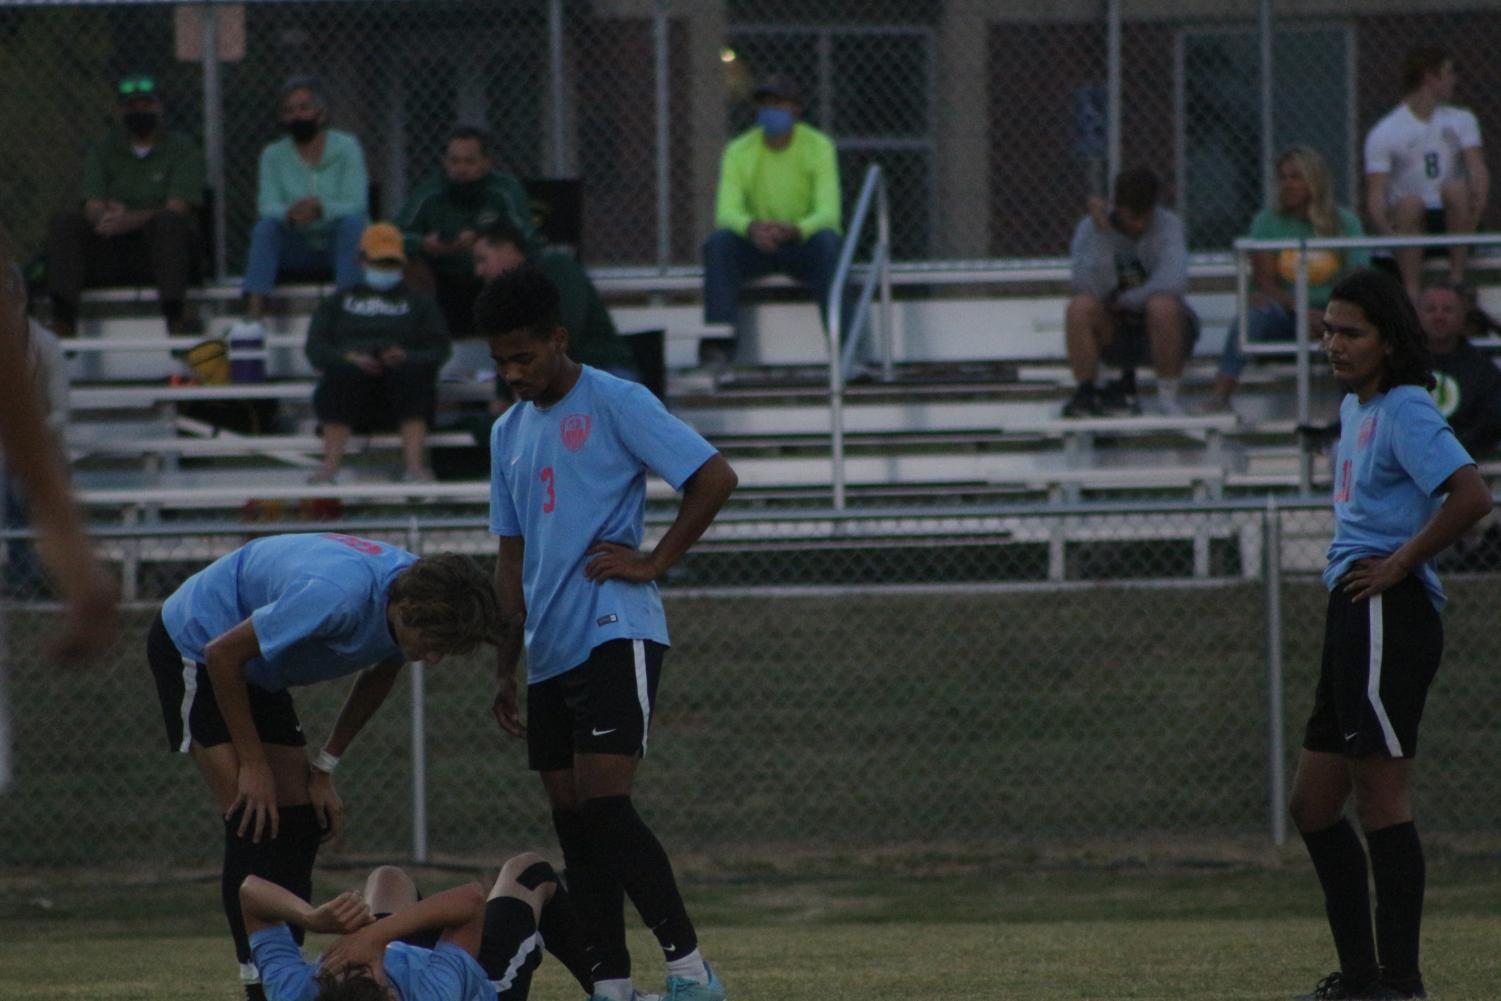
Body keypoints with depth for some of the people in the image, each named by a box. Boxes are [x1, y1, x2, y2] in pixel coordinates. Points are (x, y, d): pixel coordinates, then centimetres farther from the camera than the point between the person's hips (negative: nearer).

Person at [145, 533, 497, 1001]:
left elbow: (377, 675, 9)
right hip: (194, 649, -8)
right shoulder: (337, 596, -38)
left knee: (300, 821, 1)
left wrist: (324, 767, 5)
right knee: (253, 823, -18)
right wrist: (253, 763, -21)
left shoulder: (419, 600, -13)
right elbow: (223, 654, -28)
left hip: (258, 675, 8)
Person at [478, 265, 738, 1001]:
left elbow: (715, 479, -10)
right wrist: (504, 668, 16)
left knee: (604, 805, -18)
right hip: (548, 653, 8)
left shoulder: (617, 404, -5)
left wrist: (653, 563, -11)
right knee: (572, 823, 4)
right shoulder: (509, 433, 17)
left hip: (613, 633, -8)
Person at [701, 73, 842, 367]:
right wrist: (751, 228, -40)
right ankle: (719, 343, -37)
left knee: (827, 241, -35)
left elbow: (828, 212, -20)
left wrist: (793, 230, -42)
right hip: (757, 248, 2)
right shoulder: (739, 152, -4)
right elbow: (726, 212, -15)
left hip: (803, 244, -2)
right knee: (718, 242, -29)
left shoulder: (818, 147, -9)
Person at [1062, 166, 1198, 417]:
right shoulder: (1089, 229, -9)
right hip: (1113, 333, 1)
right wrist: (1102, 234, -29)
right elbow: (1094, 289, -23)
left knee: (1162, 306, -35)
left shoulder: (1168, 225, -13)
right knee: (1080, 307, -29)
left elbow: (1174, 281, -27)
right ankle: (1086, 392, -17)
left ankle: (1168, 396, -18)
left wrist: (1124, 301, -18)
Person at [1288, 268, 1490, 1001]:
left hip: (1388, 613, -11)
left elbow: (1471, 495, -25)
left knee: (1380, 801, -10)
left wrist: (1400, 563, -18)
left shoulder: (1406, 411, -12)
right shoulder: (1354, 408, 18)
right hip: (1352, 616, 11)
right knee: (1314, 805, 12)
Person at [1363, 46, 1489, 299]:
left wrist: (1479, 199, -27)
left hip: (1452, 221, 2)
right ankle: (1411, 290, -38)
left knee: (1455, 189, -28)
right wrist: (1386, 230, -30)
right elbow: (1375, 195, -10)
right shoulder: (1383, 133, 0)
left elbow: (1478, 170, -4)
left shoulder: (1461, 120, 12)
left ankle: (1457, 279, -27)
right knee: (1410, 203, -34)